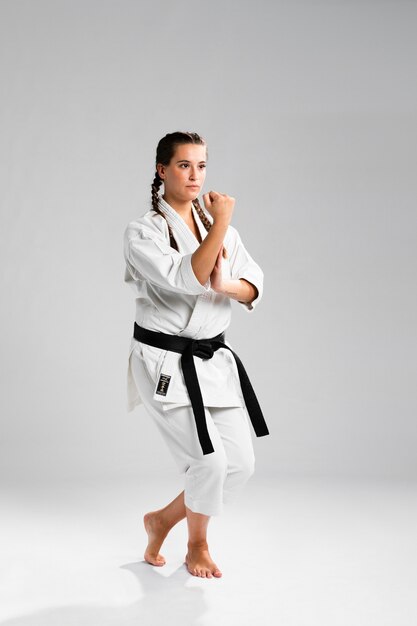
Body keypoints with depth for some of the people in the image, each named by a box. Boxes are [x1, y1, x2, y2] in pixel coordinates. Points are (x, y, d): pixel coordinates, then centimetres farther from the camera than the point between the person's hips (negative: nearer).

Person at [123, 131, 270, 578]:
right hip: (164, 365, -6)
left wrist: (226, 286, -20)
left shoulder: (219, 226, 7)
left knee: (241, 464, 4)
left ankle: (162, 520, 28)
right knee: (210, 460, -12)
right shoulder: (143, 232, -10)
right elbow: (185, 280, -25)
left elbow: (253, 287, 1)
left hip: (213, 360, 6)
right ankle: (197, 546, 20)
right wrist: (220, 226, -25)